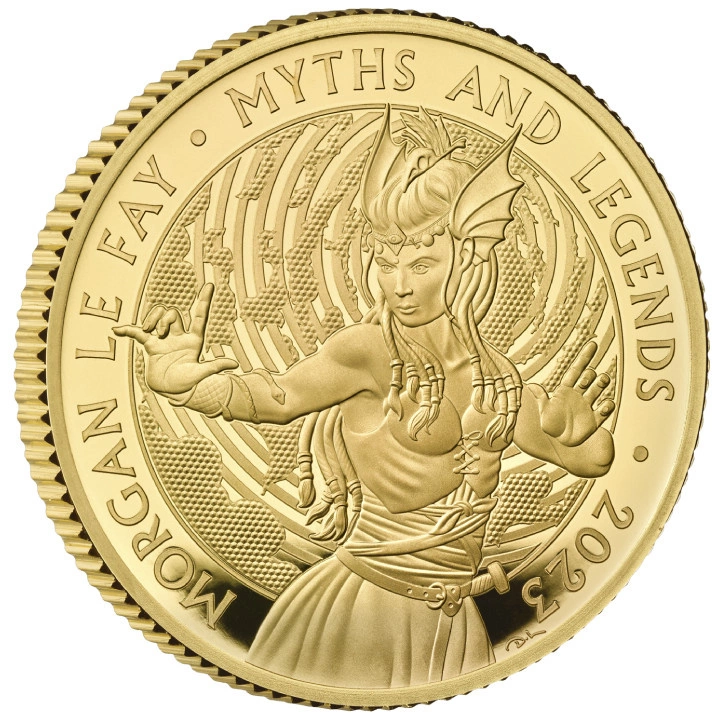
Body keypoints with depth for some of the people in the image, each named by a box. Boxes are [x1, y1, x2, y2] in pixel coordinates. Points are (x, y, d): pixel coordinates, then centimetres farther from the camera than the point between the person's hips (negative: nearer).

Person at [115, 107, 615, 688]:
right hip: (357, 615, -5)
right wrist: (189, 380, -48)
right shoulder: (371, 349, -14)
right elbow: (277, 398, -31)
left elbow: (593, 458, 3)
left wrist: (581, 428, -20)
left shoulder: (495, 374, 2)